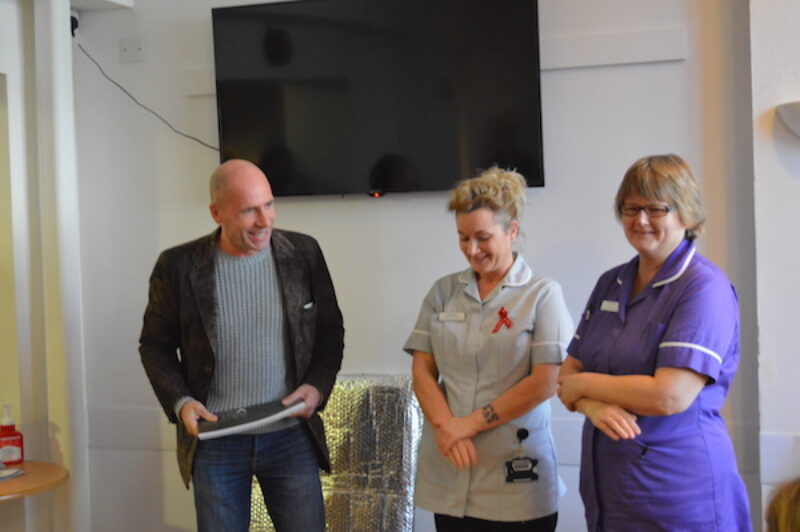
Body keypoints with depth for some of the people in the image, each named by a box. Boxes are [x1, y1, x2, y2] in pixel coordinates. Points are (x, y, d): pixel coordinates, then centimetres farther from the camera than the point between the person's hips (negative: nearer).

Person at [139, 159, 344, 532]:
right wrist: (179, 402, -10)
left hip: (291, 436, 1)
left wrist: (318, 386, -8)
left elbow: (330, 331, 8)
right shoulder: (179, 266, -5)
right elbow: (155, 345, 5)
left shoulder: (304, 253, -2)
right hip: (215, 440, 0)